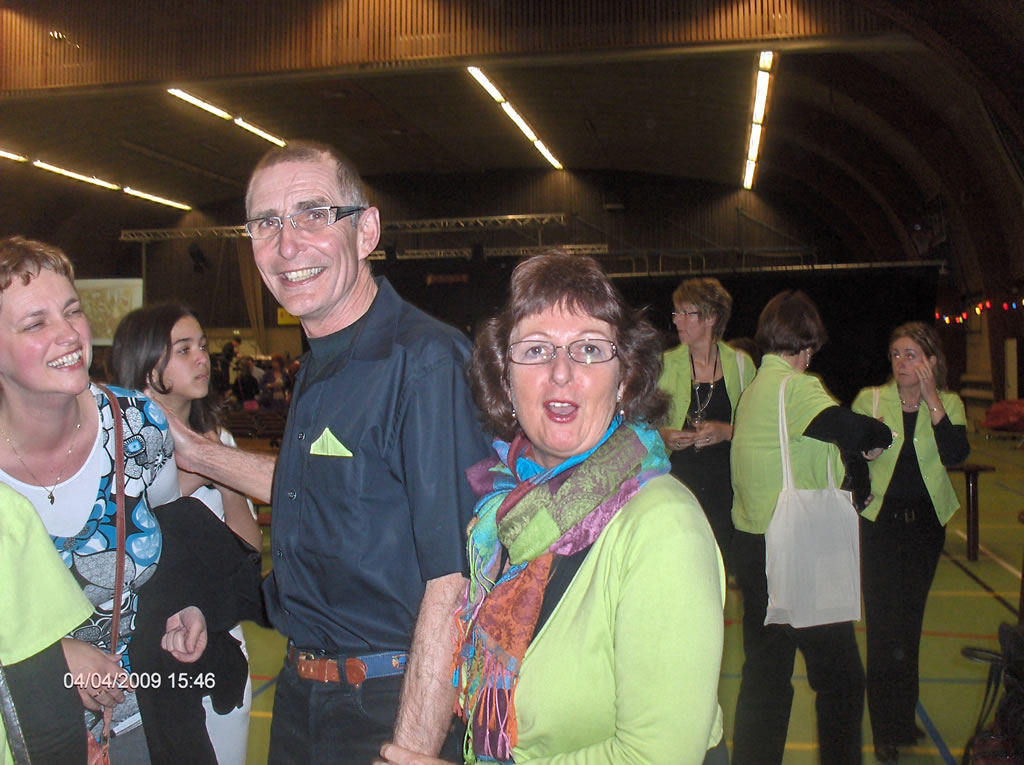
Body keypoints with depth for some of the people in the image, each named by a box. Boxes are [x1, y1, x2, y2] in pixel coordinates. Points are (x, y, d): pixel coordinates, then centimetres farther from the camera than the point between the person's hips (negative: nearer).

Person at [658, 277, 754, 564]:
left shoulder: (740, 363, 4)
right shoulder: (665, 363, 4)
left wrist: (727, 431, -12)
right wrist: (663, 436, -10)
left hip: (724, 478, 0)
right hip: (677, 474, 0)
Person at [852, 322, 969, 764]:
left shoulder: (949, 404, -1)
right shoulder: (870, 400, -3)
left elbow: (956, 454, -18)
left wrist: (932, 400, -21)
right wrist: (866, 447, -24)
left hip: (926, 523, 2)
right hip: (879, 522, -2)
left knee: (909, 620, 13)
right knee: (884, 625, -3)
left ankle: (902, 719, 31)